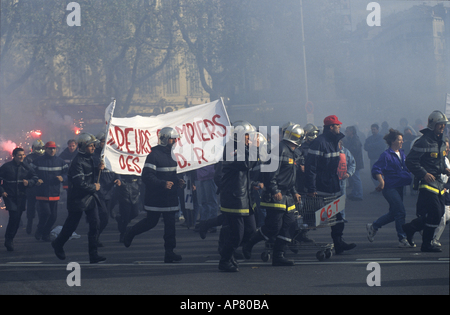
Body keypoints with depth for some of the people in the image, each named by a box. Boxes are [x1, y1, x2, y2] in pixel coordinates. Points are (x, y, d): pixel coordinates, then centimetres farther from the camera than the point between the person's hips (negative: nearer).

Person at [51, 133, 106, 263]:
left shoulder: (89, 158, 9)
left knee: (94, 225, -2)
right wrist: (94, 187, -13)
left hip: (90, 197, 8)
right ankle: (58, 244, 35)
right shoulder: (77, 162, -20)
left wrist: (98, 169, 1)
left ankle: (93, 255, 0)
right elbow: (80, 183, -27)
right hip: (78, 198, -8)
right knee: (71, 225, 8)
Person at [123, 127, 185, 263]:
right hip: (155, 197, -8)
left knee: (170, 223, 3)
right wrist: (163, 184, -28)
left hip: (169, 196, 8)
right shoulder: (154, 155, -15)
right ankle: (130, 233, 27)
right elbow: (147, 177, -21)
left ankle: (169, 252, 7)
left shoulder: (169, 154, 14)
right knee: (151, 222, 1)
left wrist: (177, 180, 6)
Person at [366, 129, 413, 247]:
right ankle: (402, 239, -4)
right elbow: (376, 170, -14)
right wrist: (381, 181, -26)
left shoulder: (402, 154, 13)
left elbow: (406, 169, 26)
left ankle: (373, 226, 30)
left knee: (393, 214, 13)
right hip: (390, 188, -9)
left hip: (399, 187, 9)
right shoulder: (386, 155, -11)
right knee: (400, 212, -11)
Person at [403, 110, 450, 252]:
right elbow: (411, 161, -16)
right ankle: (426, 244, 2)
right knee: (435, 214, -10)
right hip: (427, 182, -9)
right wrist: (424, 174, -22)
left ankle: (410, 228, 22)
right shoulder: (424, 142, -13)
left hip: (438, 182, 9)